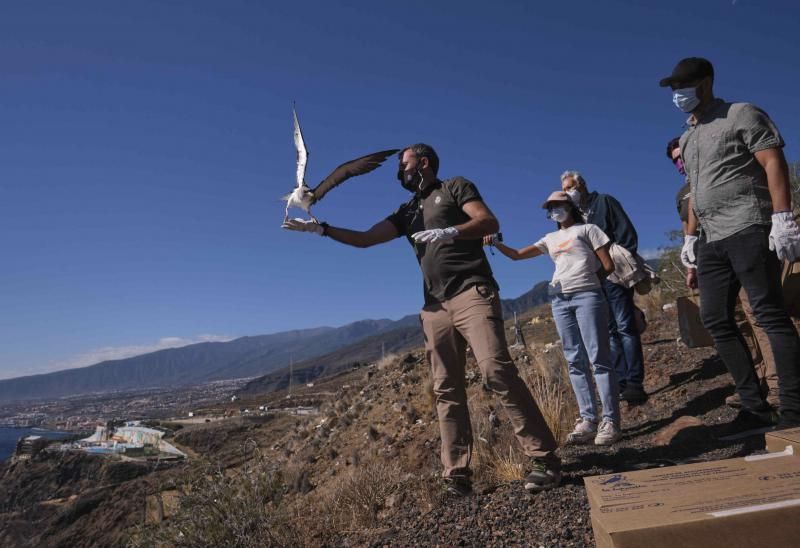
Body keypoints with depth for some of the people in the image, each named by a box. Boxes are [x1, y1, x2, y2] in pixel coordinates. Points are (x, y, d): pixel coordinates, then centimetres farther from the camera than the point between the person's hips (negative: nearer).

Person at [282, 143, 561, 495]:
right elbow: (364, 239, 23)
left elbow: (490, 222, -3)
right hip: (435, 307, 6)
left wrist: (450, 232, -19)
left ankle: (544, 460, -10)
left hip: (472, 293, -6)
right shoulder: (407, 211, 26)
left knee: (497, 371, -18)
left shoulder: (454, 187, 10)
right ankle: (456, 476, 3)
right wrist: (321, 229, 14)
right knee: (446, 391, 0)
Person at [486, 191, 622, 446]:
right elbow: (517, 255, 16)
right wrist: (496, 243, 1)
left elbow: (608, 266, 5)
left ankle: (610, 421, -7)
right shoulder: (550, 239, 22)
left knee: (598, 358, -8)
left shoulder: (587, 229, 10)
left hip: (587, 297, -5)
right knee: (576, 362, 3)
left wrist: (585, 282, 5)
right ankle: (588, 420, 6)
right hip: (559, 301, 5)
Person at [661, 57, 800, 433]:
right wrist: (690, 237, 20)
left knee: (769, 314, -10)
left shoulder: (741, 115, 2)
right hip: (712, 240, 8)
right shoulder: (687, 138, 22)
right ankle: (755, 406, 10)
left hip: (748, 228, -8)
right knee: (715, 320, 3)